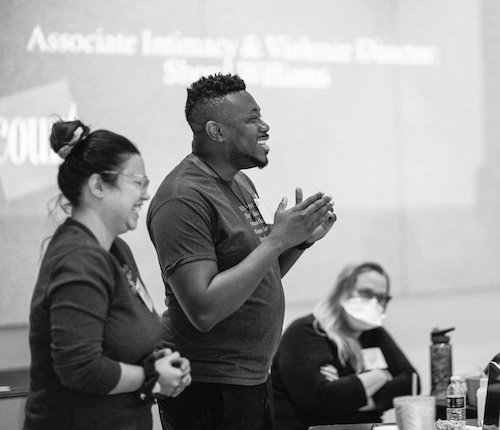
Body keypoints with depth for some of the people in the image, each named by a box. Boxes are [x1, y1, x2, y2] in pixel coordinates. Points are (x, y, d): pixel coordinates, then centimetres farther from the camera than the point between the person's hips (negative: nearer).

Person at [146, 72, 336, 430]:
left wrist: (301, 240, 2)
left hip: (254, 376, 9)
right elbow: (204, 310, -26)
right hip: (208, 386, -9)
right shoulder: (183, 199, -18)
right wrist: (276, 239, -24)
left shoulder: (240, 183, 11)